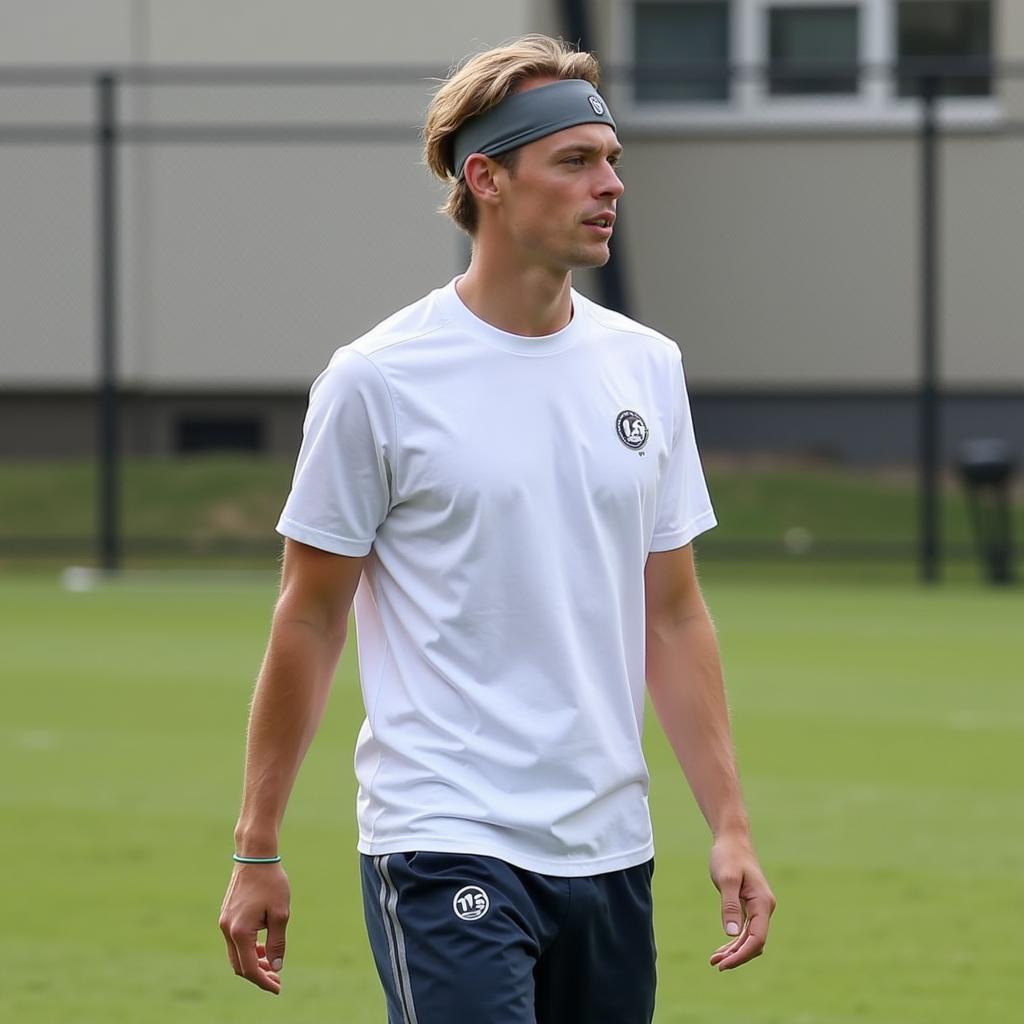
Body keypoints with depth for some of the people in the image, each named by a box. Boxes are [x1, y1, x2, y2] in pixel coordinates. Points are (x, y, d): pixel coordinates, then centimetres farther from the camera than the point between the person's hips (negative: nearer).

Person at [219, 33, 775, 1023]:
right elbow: (308, 621, -1)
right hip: (445, 855, -6)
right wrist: (256, 852, -2)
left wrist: (730, 826, 7)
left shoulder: (646, 366, 10)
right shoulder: (377, 381, -6)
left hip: (609, 855, 6)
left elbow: (672, 616, 14)